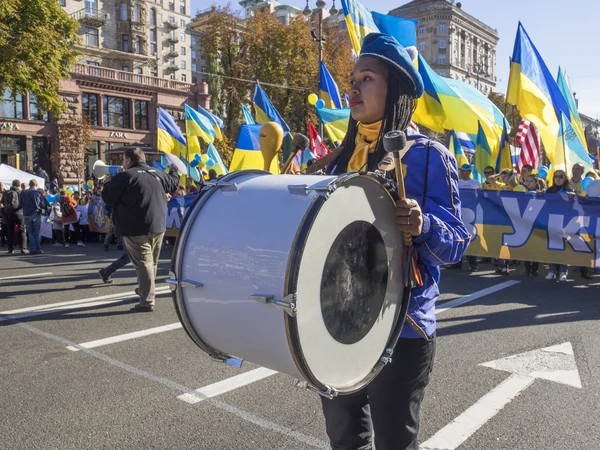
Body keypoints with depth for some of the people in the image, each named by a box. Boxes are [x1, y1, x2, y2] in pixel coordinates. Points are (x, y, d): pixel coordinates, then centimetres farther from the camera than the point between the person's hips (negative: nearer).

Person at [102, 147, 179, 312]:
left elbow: (108, 199, -6)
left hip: (136, 229, -6)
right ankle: (145, 292, 36)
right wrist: (175, 171, 48)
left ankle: (147, 301, -7)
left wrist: (109, 183, 14)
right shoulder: (158, 174, 8)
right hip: (158, 226, 7)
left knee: (143, 263, -6)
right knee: (152, 262, 19)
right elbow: (173, 184, 28)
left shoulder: (125, 176, -12)